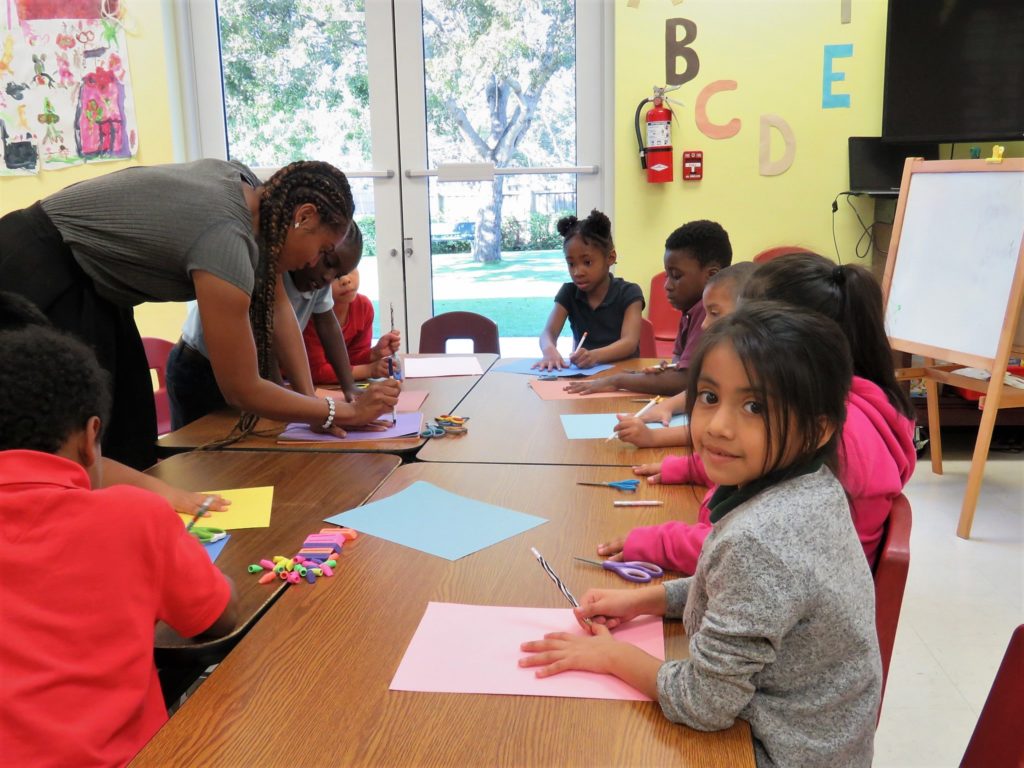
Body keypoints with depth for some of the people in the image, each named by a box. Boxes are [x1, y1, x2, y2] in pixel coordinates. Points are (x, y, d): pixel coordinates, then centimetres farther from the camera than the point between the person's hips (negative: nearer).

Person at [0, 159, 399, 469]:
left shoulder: (254, 191, -7)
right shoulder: (226, 241, -32)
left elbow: (276, 303, 3)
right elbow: (242, 391, -25)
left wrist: (311, 399, -1)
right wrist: (345, 411, -15)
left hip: (86, 278, 9)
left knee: (130, 444, 10)